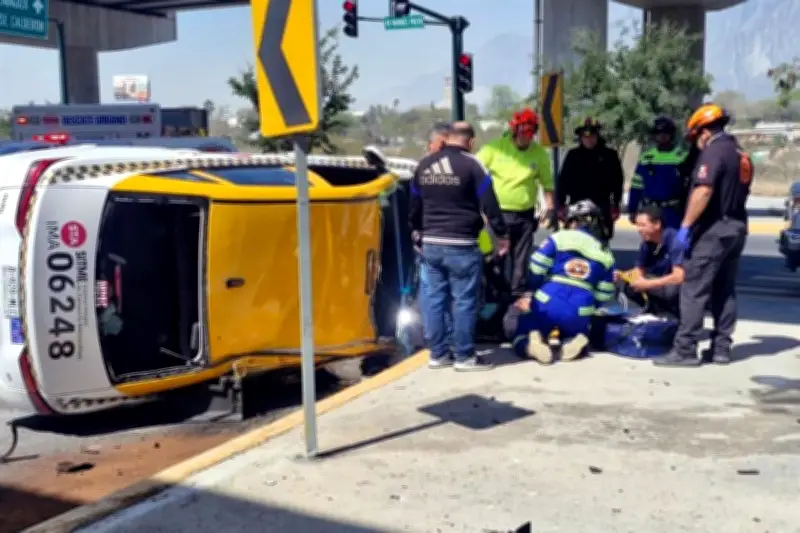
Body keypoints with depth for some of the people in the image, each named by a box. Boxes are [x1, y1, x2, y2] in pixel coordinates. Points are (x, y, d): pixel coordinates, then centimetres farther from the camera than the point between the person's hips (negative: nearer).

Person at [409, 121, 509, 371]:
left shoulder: (424, 165, 10)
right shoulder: (471, 164, -8)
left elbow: (414, 206, 20)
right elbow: (489, 205, -8)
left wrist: (418, 232, 34)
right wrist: (502, 234, 3)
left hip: (430, 244, 6)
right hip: (461, 245, -6)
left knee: (433, 299, 9)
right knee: (464, 301, 1)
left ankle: (438, 354, 17)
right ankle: (464, 356, 6)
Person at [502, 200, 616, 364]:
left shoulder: (559, 238, 5)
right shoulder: (606, 255, 15)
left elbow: (536, 270, -1)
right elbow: (603, 295, 14)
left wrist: (530, 293, 15)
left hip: (547, 304, -2)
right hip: (579, 314, 3)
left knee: (519, 330, 18)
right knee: (575, 332, 34)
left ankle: (530, 345, -17)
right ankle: (573, 342, -3)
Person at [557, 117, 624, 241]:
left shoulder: (609, 155, 2)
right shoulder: (573, 155, 6)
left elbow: (617, 181, 3)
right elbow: (563, 180, 6)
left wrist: (615, 205, 0)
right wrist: (561, 204, 2)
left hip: (602, 208, -1)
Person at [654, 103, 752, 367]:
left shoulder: (714, 150, -13)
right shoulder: (742, 155, 15)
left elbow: (703, 190, -24)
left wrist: (686, 225, -22)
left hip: (713, 229, -9)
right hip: (737, 227, 9)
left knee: (694, 290, -7)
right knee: (725, 291, 12)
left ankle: (685, 350, -8)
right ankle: (721, 348, 16)